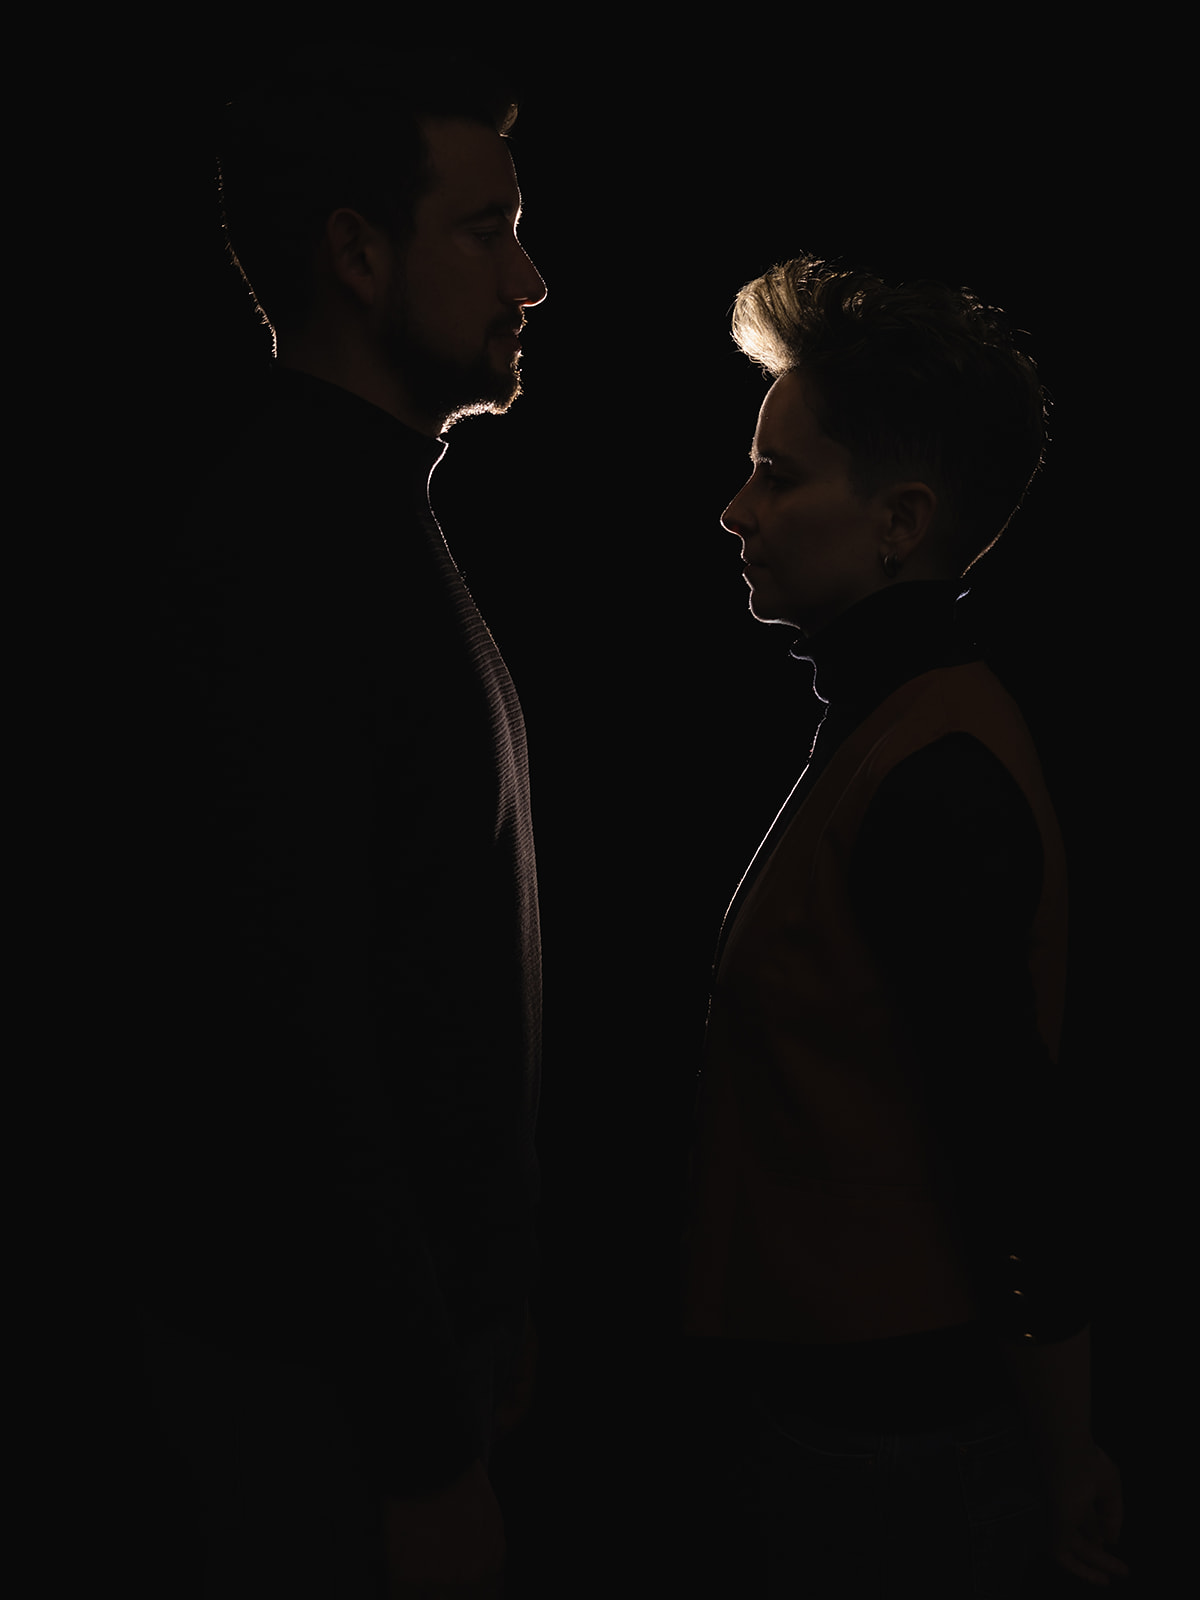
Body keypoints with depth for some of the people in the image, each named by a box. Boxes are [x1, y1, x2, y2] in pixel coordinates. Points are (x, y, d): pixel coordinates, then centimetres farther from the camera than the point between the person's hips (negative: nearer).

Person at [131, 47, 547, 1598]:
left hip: (416, 1307, 9)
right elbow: (290, 1031, -26)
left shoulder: (368, 516, 12)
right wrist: (422, 1451, -22)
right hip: (326, 1362, -9)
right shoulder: (285, 545, -21)